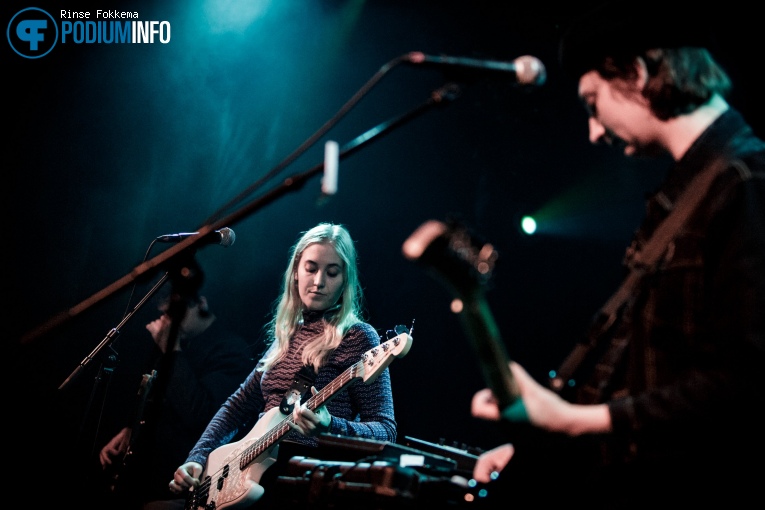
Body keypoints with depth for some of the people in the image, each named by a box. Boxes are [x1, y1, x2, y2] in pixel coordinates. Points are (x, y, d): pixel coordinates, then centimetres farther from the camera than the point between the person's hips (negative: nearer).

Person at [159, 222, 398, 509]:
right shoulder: (287, 335, 16)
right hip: (257, 468, 7)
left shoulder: (357, 338, -4)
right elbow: (239, 405, 17)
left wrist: (329, 427, -28)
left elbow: (386, 431, -9)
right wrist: (196, 459, 3)